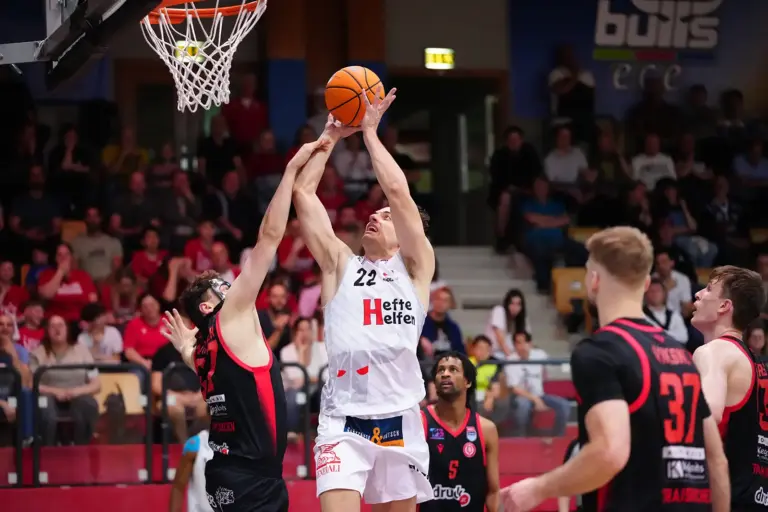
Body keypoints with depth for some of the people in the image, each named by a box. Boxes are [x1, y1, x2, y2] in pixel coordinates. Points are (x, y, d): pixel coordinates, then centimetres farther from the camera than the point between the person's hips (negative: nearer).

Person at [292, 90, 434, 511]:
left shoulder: (414, 267, 12)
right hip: (343, 421, 0)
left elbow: (398, 192, 1)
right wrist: (330, 137, 17)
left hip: (399, 419, 0)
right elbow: (303, 192, 13)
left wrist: (370, 132, 8)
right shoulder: (340, 265, 17)